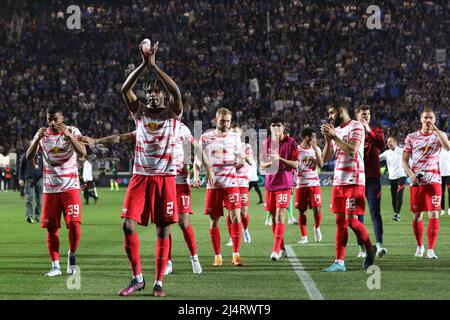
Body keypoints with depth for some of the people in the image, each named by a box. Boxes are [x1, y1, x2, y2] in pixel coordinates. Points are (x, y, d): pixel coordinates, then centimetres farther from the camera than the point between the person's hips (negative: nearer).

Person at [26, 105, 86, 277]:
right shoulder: (42, 133, 3)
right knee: (51, 228, 1)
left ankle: (72, 254, 10)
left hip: (70, 187, -3)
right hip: (50, 189, 3)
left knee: (74, 224, -15)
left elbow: (82, 152, -20)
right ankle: (55, 266, 9)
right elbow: (29, 156, -6)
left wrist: (68, 135, -32)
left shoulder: (72, 131, -4)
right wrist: (38, 139, -23)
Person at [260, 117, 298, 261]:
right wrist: (270, 162, -10)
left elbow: (295, 164, -6)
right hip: (270, 184, 5)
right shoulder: (266, 143, 10)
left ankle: (276, 250, -21)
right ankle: (281, 249, 20)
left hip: (284, 184, -5)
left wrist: (280, 159, -18)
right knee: (273, 217, 8)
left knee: (280, 216, -15)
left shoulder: (291, 142, -1)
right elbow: (262, 165, 12)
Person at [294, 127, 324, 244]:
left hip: (314, 183, 1)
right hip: (301, 185, -1)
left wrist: (315, 148, -13)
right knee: (302, 211, 0)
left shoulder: (316, 149, 5)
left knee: (317, 209, -7)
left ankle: (317, 228, 21)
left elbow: (321, 164, -8)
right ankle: (304, 237, 8)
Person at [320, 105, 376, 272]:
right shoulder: (335, 130, 18)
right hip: (338, 181, 8)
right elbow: (326, 158, 15)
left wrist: (334, 136, -15)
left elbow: (352, 150, -20)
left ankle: (370, 250, 13)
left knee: (351, 220, -9)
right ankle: (339, 262, 2)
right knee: (340, 221, 3)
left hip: (353, 181, -8)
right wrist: (328, 139, -1)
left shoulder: (356, 127, -6)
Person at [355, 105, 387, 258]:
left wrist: (369, 130, -15)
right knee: (358, 213, 3)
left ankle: (379, 244, -20)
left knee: (375, 211, -10)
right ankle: (362, 247, 7)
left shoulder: (376, 131, 9)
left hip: (373, 177, -1)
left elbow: (381, 145, -11)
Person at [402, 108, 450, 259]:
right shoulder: (411, 137, 8)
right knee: (417, 216, 7)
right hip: (416, 181, 1)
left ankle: (431, 249, -10)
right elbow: (405, 160, 8)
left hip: (433, 180, -1)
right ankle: (419, 245, 25)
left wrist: (435, 129, -16)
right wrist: (411, 174, -9)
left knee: (434, 215, -10)